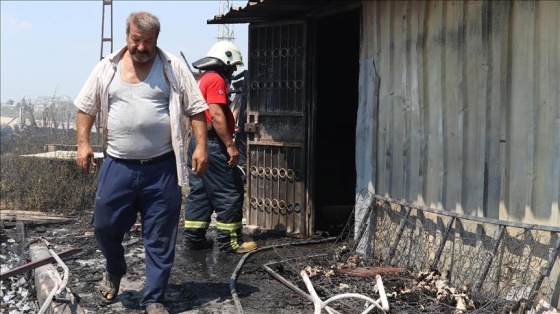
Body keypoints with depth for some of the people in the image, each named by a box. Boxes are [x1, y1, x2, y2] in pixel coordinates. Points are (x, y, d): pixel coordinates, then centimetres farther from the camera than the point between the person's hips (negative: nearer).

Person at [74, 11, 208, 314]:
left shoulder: (174, 68, -1)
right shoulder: (106, 68, 5)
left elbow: (196, 109, 0)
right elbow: (86, 107, 13)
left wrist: (200, 146, -9)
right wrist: (83, 143, 4)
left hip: (161, 167, -2)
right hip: (117, 166, 2)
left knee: (160, 238, 3)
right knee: (105, 225, 10)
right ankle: (114, 270, 41)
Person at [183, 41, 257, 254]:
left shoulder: (201, 79, 19)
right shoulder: (216, 79, -11)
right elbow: (216, 115, -20)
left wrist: (228, 131, 25)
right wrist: (230, 145, -20)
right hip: (212, 143, -10)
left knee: (199, 192, 12)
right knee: (229, 192, -4)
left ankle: (193, 238, 15)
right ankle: (229, 241, -1)